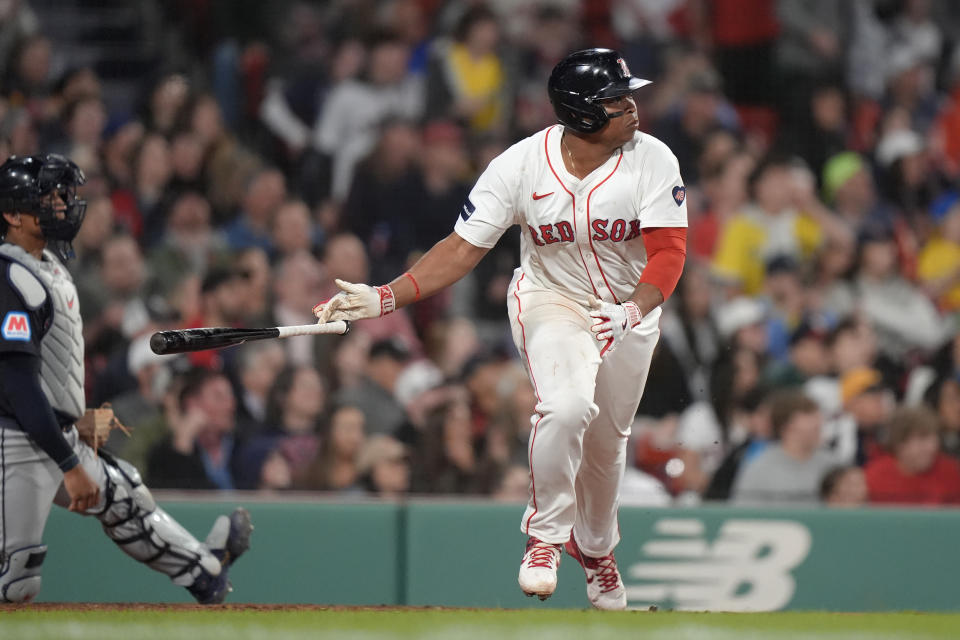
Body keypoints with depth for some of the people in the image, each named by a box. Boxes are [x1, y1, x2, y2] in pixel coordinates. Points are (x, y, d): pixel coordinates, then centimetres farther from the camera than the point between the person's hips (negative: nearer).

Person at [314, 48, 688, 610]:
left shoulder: (652, 160, -19)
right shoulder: (522, 164, -20)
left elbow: (669, 249, -25)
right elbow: (463, 248, -18)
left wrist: (634, 309, -45)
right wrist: (384, 298, -28)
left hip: (632, 309, 2)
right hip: (550, 301, -2)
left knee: (607, 440, 14)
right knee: (567, 405, -30)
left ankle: (596, 548, 44)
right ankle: (545, 535, -10)